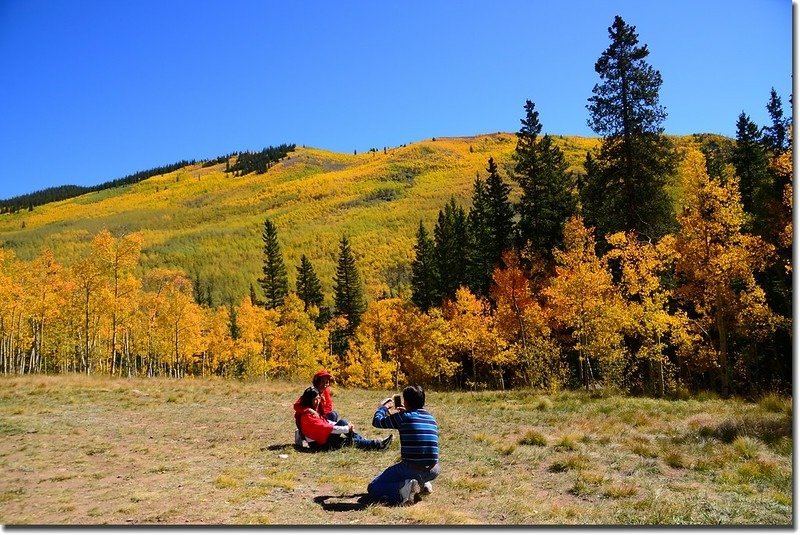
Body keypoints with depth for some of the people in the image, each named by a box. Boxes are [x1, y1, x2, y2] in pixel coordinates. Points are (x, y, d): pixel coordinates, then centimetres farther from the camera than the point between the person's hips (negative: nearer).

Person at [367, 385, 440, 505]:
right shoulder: (431, 418, 8)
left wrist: (384, 407, 25)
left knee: (372, 489, 8)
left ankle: (403, 488, -15)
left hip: (411, 470, -6)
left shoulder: (403, 416, -7)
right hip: (433, 471, 6)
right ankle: (423, 484, 13)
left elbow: (377, 421, 6)